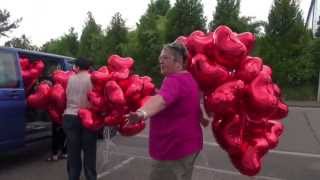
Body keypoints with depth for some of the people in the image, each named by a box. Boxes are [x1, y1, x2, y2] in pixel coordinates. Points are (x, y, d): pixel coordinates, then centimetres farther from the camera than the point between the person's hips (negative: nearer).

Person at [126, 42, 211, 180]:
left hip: (173, 148, -10)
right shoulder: (189, 78, 10)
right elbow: (194, 102, 27)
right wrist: (202, 117, 43)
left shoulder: (174, 80, -21)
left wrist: (143, 113, -61)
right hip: (188, 144, 10)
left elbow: (161, 100, -43)